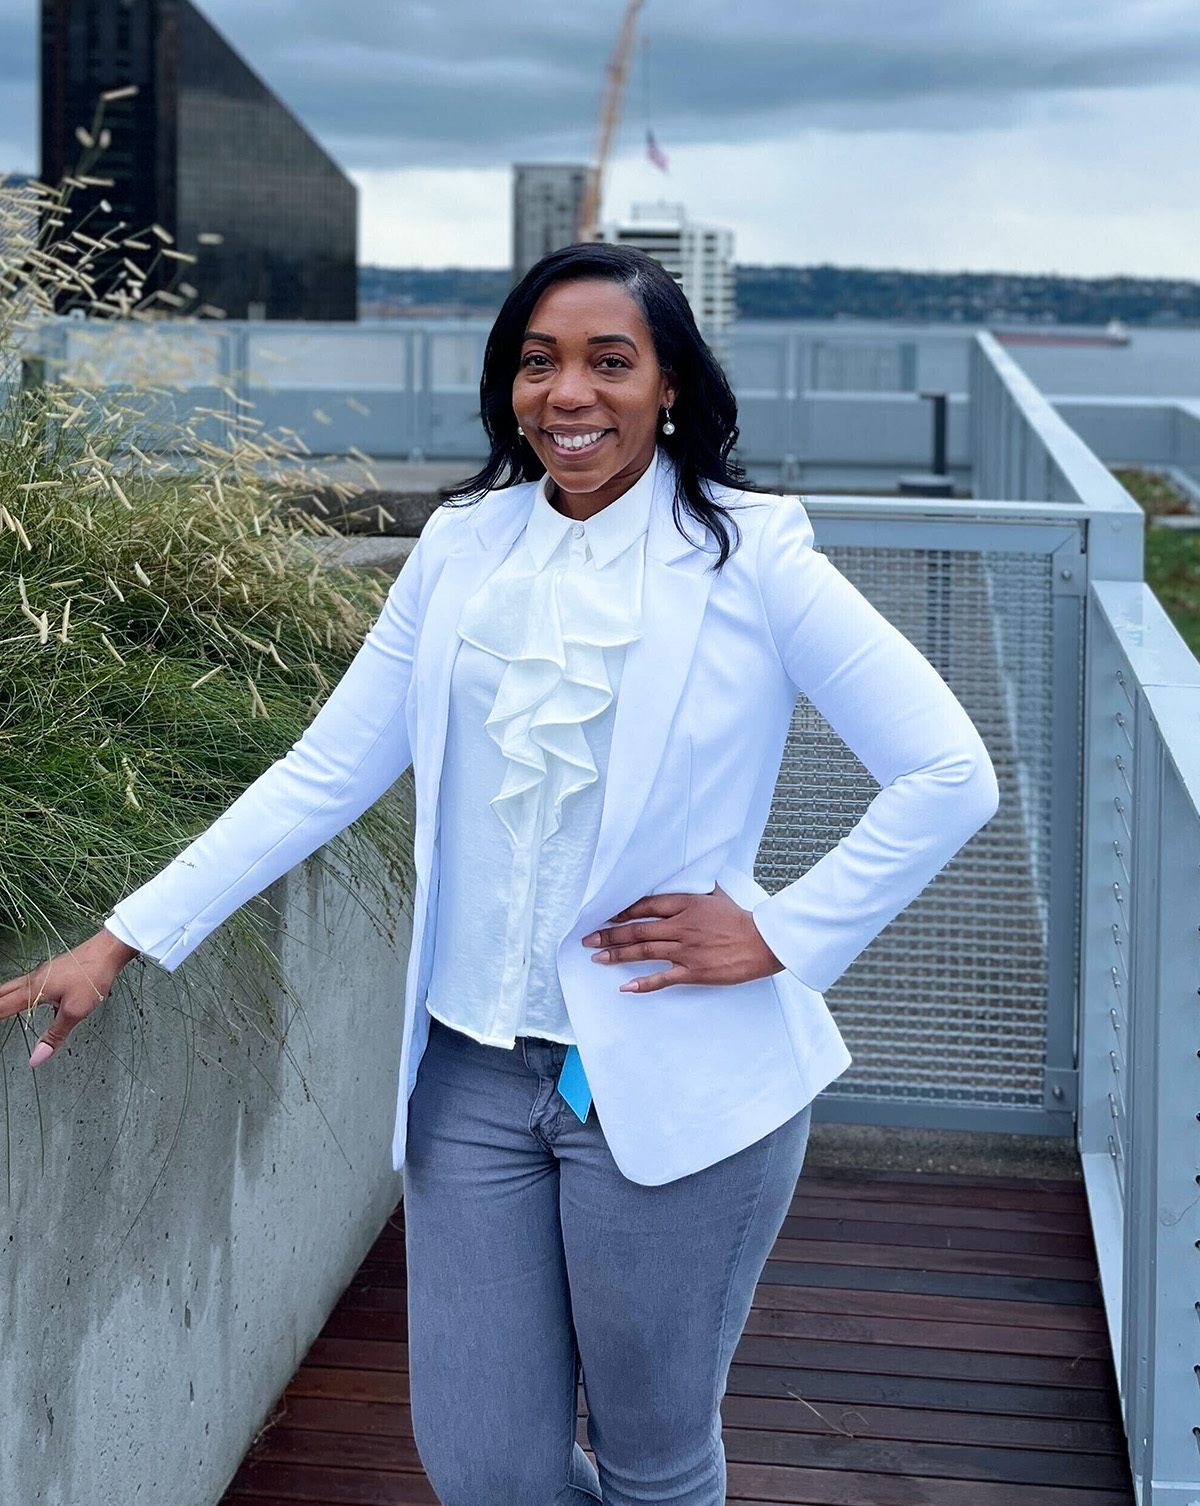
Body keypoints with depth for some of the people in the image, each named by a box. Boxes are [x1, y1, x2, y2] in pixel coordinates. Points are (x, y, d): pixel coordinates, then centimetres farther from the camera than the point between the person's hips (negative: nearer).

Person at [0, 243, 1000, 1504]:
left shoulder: (747, 554, -7)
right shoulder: (462, 545, 5)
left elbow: (950, 776, -8)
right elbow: (325, 773, 7)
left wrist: (784, 932, -11)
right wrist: (126, 938, 3)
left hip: (671, 1084, -4)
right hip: (472, 1072, 4)